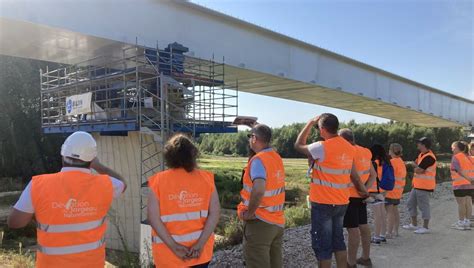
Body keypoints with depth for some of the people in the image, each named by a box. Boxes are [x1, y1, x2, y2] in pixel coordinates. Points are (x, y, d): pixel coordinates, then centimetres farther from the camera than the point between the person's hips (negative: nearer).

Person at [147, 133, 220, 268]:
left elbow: (153, 218, -14)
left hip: (168, 253, -1)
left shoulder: (158, 181, -8)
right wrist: (200, 244, -10)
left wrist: (173, 246, -13)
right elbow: (215, 213, -8)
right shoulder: (206, 178, -4)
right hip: (200, 251, 2)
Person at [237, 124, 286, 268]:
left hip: (260, 222, -8)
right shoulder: (277, 157, 6)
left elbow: (258, 190, -31)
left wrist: (249, 213, -22)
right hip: (277, 221, 8)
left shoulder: (258, 160, -20)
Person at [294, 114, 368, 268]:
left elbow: (298, 145, -4)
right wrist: (362, 191, 26)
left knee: (322, 244, 5)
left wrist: (311, 123, 1)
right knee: (338, 240, 20)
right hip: (341, 202, 7)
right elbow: (354, 175, 10)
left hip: (323, 204, -7)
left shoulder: (322, 147, -19)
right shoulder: (349, 148, 3)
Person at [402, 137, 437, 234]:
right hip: (417, 185, 10)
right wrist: (416, 165, -7)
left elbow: (418, 170, -22)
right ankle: (414, 224, 26)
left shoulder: (429, 157, -20)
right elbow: (416, 164, 14)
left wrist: (415, 166, -2)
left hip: (424, 186, -10)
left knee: (424, 206, -1)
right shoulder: (422, 154, 13)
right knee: (411, 203, 16)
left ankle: (426, 227, 10)